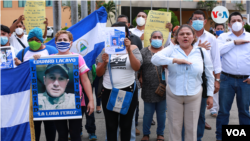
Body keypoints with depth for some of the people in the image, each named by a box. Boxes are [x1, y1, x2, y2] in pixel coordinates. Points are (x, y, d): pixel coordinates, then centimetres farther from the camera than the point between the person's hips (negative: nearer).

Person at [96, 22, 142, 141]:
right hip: (108, 92, 2)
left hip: (128, 91, -1)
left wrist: (128, 50, -25)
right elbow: (98, 73, 3)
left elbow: (137, 67, -16)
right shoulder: (106, 49, 5)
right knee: (111, 126, 8)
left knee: (126, 125, 10)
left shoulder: (133, 48, 1)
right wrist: (104, 62, -16)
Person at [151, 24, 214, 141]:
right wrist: (175, 60, -26)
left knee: (191, 128, 8)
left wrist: (210, 95, 5)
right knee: (174, 127, 10)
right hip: (173, 95, 0)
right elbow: (155, 59, -19)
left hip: (194, 95, 1)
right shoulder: (171, 50, -2)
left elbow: (209, 75, 7)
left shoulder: (202, 52, 2)